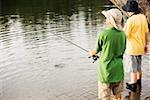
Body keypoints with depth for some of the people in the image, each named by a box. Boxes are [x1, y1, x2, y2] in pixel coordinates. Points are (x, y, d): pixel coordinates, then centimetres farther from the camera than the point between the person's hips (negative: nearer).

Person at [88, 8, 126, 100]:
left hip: (106, 69, -5)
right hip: (118, 69, 5)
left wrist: (91, 53, 20)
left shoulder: (103, 34, -17)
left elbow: (97, 50, -2)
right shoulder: (122, 34, -3)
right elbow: (123, 51, 8)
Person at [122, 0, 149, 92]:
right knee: (138, 67, 22)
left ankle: (133, 85, 17)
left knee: (133, 68, 6)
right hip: (140, 47, 7)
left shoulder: (131, 20, -21)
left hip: (132, 48, -7)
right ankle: (138, 83, 36)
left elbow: (125, 35, -18)